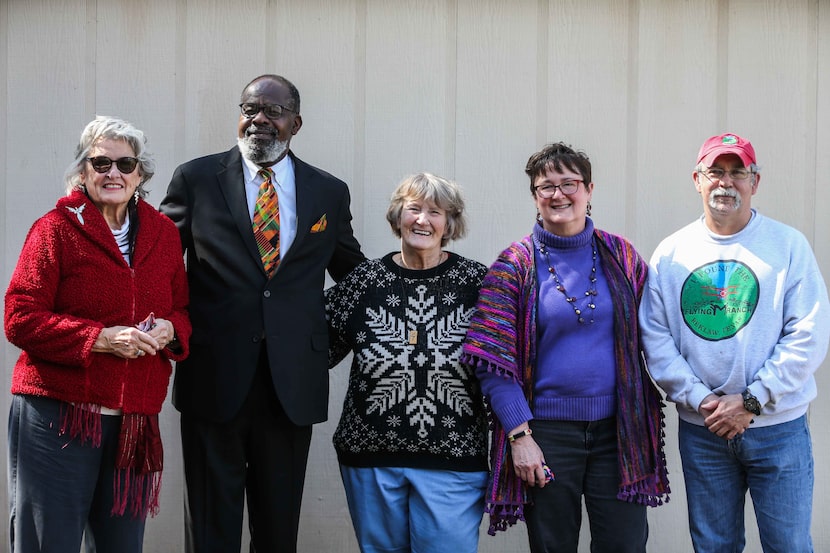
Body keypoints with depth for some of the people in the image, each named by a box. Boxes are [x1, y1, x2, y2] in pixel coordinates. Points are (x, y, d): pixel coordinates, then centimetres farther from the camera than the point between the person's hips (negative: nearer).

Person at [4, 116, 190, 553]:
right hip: (58, 416, -4)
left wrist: (169, 330, -6)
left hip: (135, 420, 4)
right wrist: (101, 338, -18)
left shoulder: (163, 233, 11)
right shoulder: (56, 229, -3)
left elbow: (183, 309, 18)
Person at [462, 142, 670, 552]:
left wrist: (645, 423, 1)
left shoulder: (622, 256, 5)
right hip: (547, 432, -2)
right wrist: (519, 434, -12)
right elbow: (494, 363, -5)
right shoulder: (515, 265, -2)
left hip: (617, 428, 2)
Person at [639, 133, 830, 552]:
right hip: (700, 431, 2)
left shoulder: (787, 245, -3)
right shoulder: (671, 253, 4)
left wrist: (751, 401, -14)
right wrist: (699, 398, -11)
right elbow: (655, 338, 1)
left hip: (777, 427, -2)